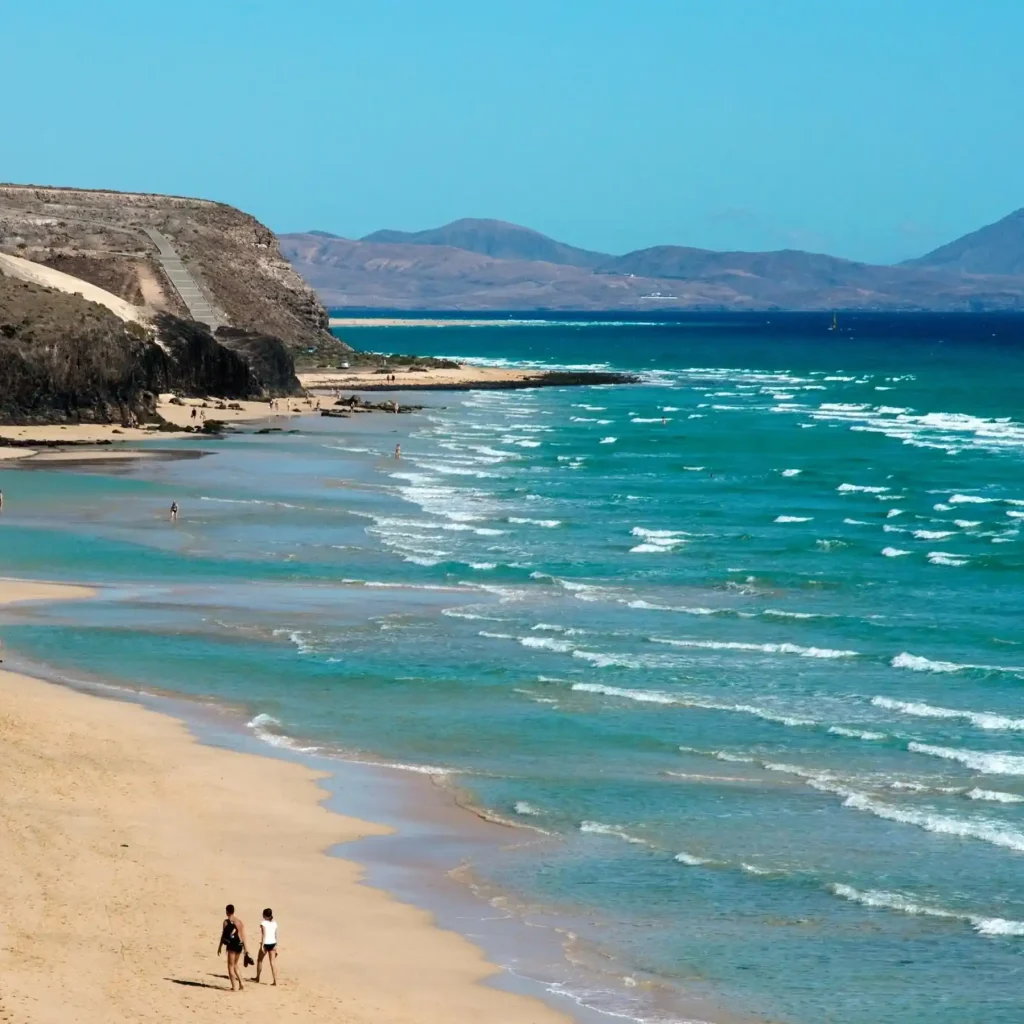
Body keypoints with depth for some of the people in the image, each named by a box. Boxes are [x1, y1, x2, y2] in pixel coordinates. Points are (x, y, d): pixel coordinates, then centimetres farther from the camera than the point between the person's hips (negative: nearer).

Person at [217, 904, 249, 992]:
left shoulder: (226, 922, -8)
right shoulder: (239, 921, 8)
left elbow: (223, 935, -6)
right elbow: (243, 936, 9)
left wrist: (220, 947, 2)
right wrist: (245, 948, 13)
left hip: (232, 945, -6)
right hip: (239, 945, 6)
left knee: (231, 966, 3)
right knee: (235, 965, 21)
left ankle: (233, 987, 0)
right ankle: (240, 984, 15)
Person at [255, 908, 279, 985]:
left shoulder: (263, 923, -8)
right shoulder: (274, 923, 7)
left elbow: (263, 935, -15)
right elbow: (276, 935, 8)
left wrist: (262, 945, -16)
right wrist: (276, 946, 14)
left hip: (265, 943, -4)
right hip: (273, 943, 4)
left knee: (259, 960, 16)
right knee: (273, 962, 3)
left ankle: (257, 978, 26)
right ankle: (275, 981, -4)